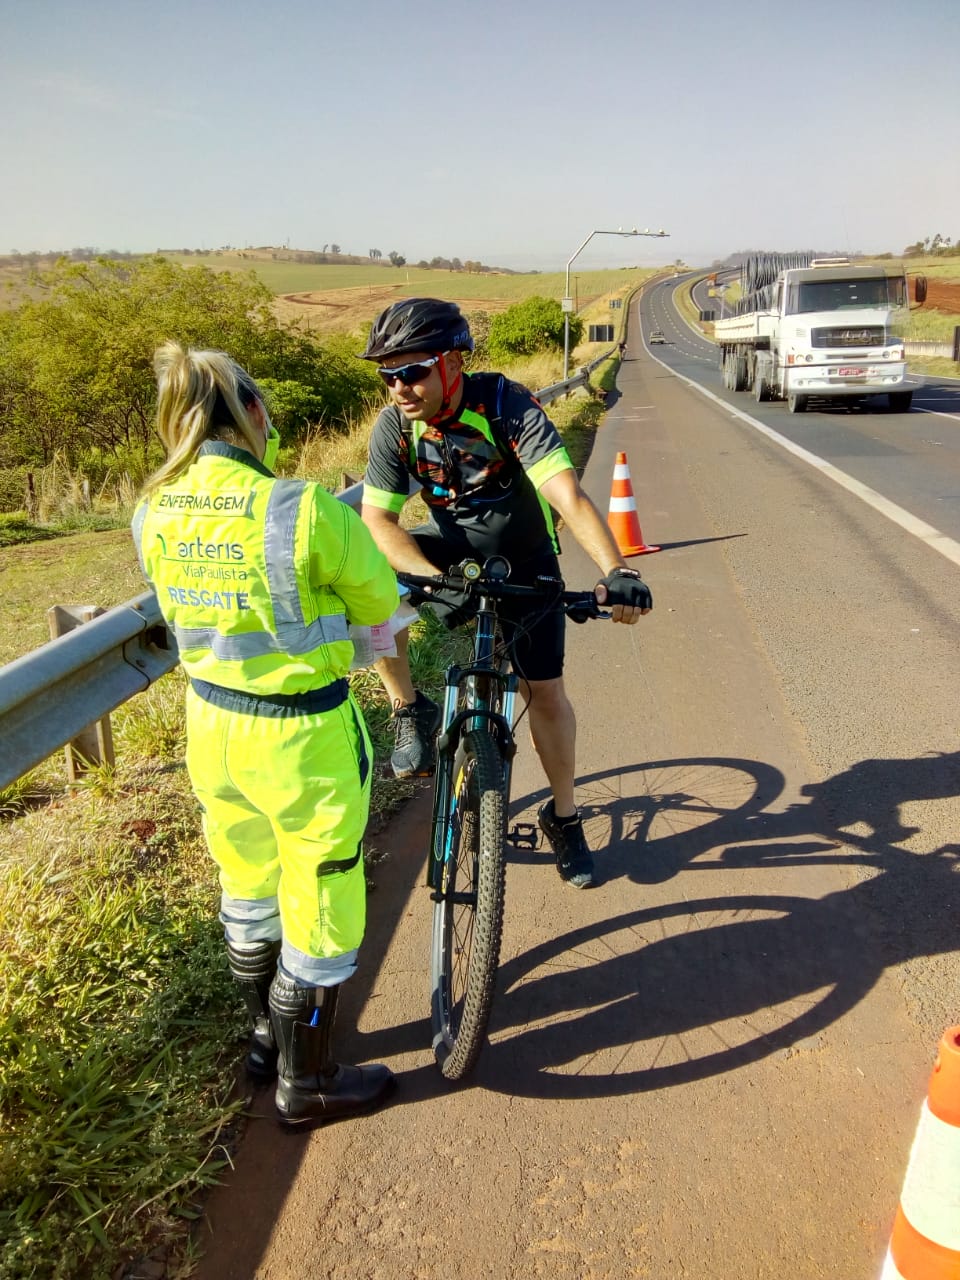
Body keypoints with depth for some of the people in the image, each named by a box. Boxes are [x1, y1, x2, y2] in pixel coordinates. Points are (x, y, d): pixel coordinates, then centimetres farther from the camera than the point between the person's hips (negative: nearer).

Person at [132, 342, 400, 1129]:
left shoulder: (153, 516, -6)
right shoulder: (305, 511, -24)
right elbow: (380, 603, -10)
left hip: (212, 724, 6)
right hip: (305, 738, -6)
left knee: (249, 891, 26)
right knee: (320, 912, 14)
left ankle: (268, 1037, 49)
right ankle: (308, 1084, 34)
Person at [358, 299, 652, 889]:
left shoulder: (506, 404, -29)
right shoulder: (394, 425, -19)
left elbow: (569, 495, -39)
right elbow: (377, 518, -22)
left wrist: (616, 570, -54)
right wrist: (435, 579, -39)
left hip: (523, 557, -2)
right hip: (450, 549, 2)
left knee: (545, 690, 0)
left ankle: (564, 817, 23)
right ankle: (412, 711, -6)